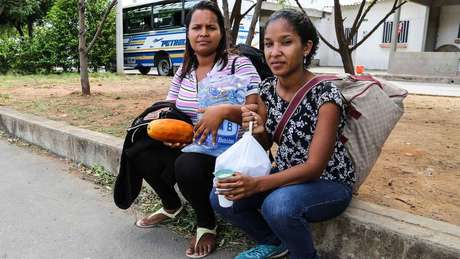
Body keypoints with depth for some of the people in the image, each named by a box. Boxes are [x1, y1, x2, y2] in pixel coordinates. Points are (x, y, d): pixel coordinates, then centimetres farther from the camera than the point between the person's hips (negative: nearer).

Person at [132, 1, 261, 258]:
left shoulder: (239, 64, -10)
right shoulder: (183, 70, 9)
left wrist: (224, 110, -36)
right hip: (186, 146, 6)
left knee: (187, 166, -34)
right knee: (141, 155, -13)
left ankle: (207, 224, -2)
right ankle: (172, 205, 17)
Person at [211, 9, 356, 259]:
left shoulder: (325, 95, -23)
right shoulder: (267, 88, -4)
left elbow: (314, 167, -25)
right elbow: (265, 144, 5)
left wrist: (256, 184, -36)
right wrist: (257, 131, -19)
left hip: (329, 184, -6)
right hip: (287, 176, 6)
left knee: (278, 206, -34)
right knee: (221, 196, -8)